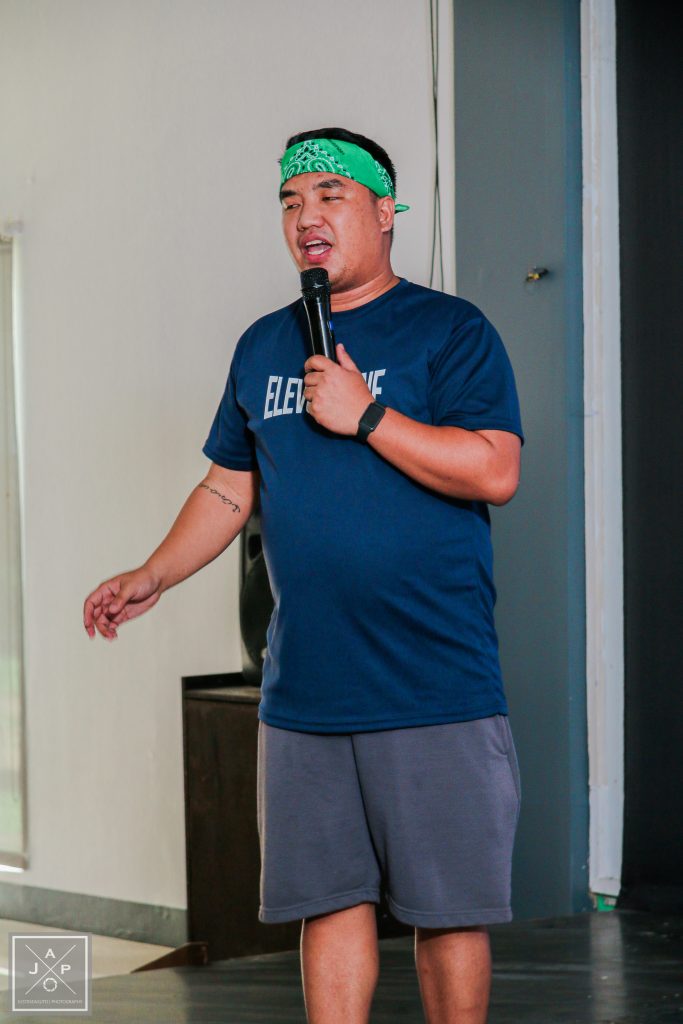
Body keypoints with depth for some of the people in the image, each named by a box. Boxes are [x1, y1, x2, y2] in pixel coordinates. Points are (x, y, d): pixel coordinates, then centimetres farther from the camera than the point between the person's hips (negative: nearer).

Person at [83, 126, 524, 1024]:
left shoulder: (449, 331, -3)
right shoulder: (264, 346, 15)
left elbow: (495, 472, -14)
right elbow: (231, 489, 22)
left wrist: (365, 415, -16)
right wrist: (152, 577, 12)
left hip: (434, 689, -5)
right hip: (303, 691, 5)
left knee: (448, 907, 0)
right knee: (329, 897, 8)